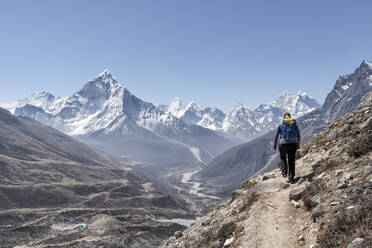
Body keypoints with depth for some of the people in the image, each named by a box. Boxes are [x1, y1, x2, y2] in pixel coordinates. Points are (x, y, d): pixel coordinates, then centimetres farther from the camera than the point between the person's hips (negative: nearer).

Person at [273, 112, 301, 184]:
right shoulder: (294, 124, 7)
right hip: (293, 144, 1)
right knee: (291, 161, 11)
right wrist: (298, 144, 22)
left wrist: (275, 145, 11)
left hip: (283, 144, -1)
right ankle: (291, 178, 7)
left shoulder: (281, 125, 1)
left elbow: (276, 136, 0)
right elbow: (299, 136, 9)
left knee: (283, 157, 26)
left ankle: (284, 172, 15)